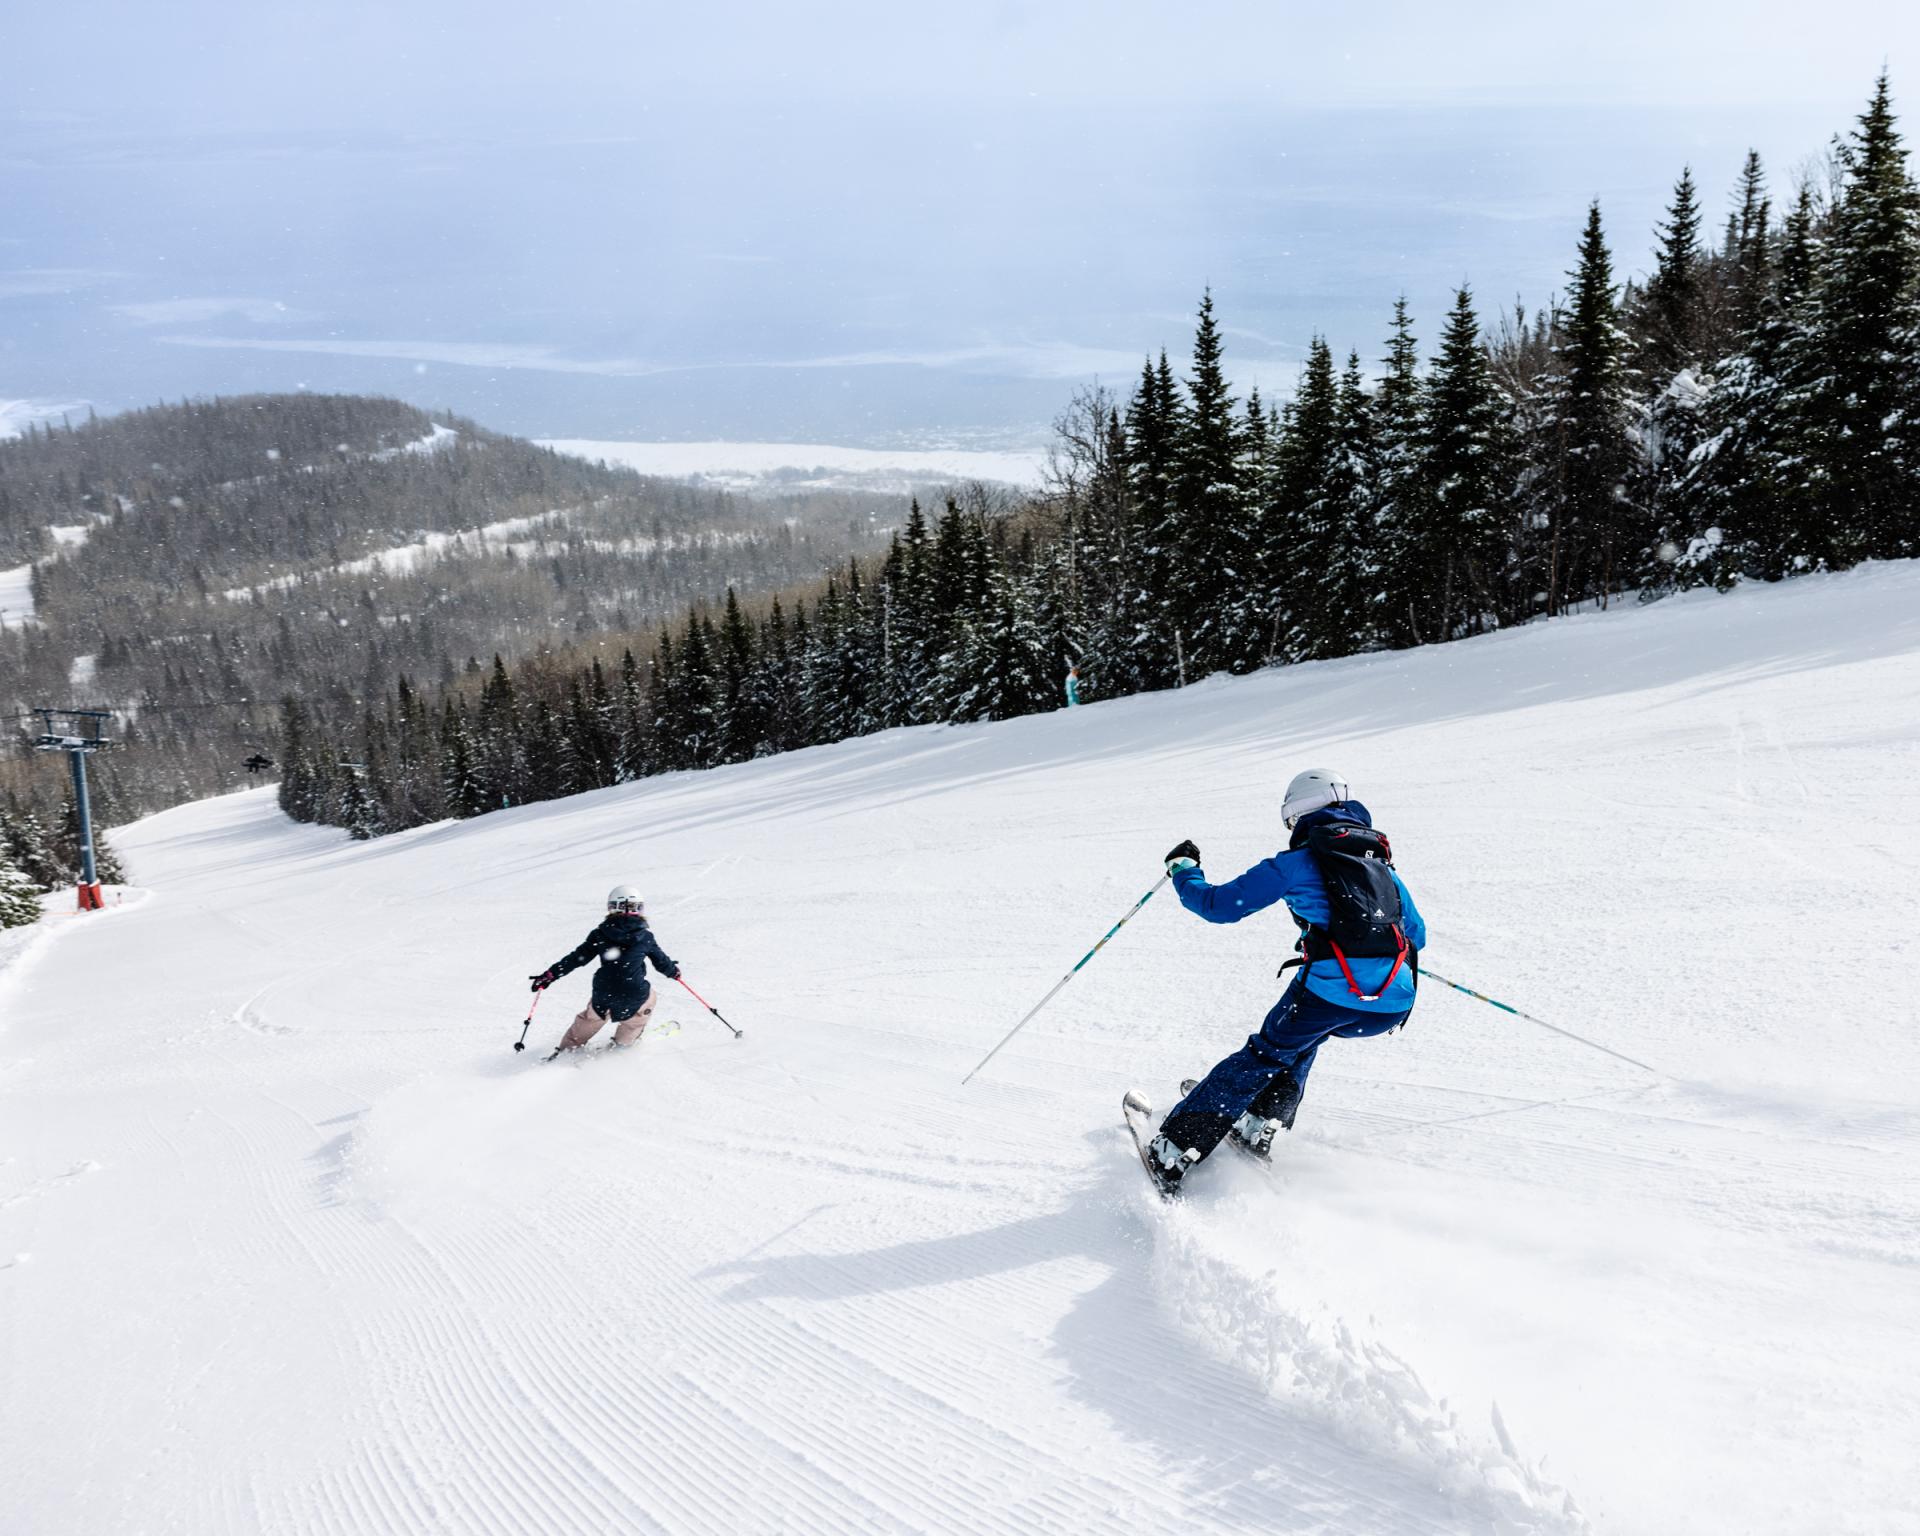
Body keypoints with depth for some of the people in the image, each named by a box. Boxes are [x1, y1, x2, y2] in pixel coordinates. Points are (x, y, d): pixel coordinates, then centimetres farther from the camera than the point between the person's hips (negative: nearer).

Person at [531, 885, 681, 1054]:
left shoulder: (600, 934, 1)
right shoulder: (645, 936, 0)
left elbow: (576, 958, 0)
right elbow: (661, 960, 13)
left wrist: (549, 975, 4)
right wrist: (673, 972, 34)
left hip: (604, 993, 2)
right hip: (634, 994, -2)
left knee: (592, 1016, 30)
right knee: (648, 999, 31)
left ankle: (569, 1047, 36)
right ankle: (625, 1039, 37)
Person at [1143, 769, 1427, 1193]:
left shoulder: (1296, 862, 5)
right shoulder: (1382, 863, 23)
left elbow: (1220, 905, 6)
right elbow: (1415, 935, 32)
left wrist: (1182, 869, 24)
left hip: (1331, 991, -5)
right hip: (1394, 1005, 5)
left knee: (1263, 1057, 11)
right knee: (1303, 1036, 32)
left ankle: (1171, 1155, 11)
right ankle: (1258, 1125, 24)